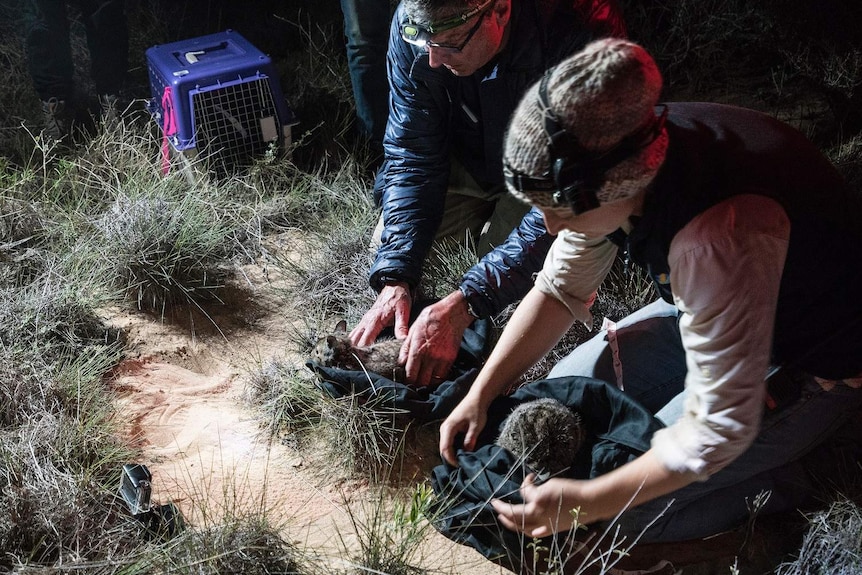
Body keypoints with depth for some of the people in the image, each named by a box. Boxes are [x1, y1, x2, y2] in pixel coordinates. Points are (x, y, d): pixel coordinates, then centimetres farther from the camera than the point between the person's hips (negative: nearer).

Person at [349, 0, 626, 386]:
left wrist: (462, 306, -46)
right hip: (472, 158, 4)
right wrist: (394, 279, -30)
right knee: (388, 247, -11)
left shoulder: (582, 32, -39)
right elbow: (411, 155, -18)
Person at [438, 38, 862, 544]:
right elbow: (558, 291, -2)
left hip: (815, 364, -8)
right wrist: (480, 396, -6)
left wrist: (587, 502, -26)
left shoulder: (720, 237, -42)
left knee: (629, 510, -12)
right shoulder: (620, 153, -17)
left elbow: (719, 428, -33)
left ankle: (781, 487, 7)